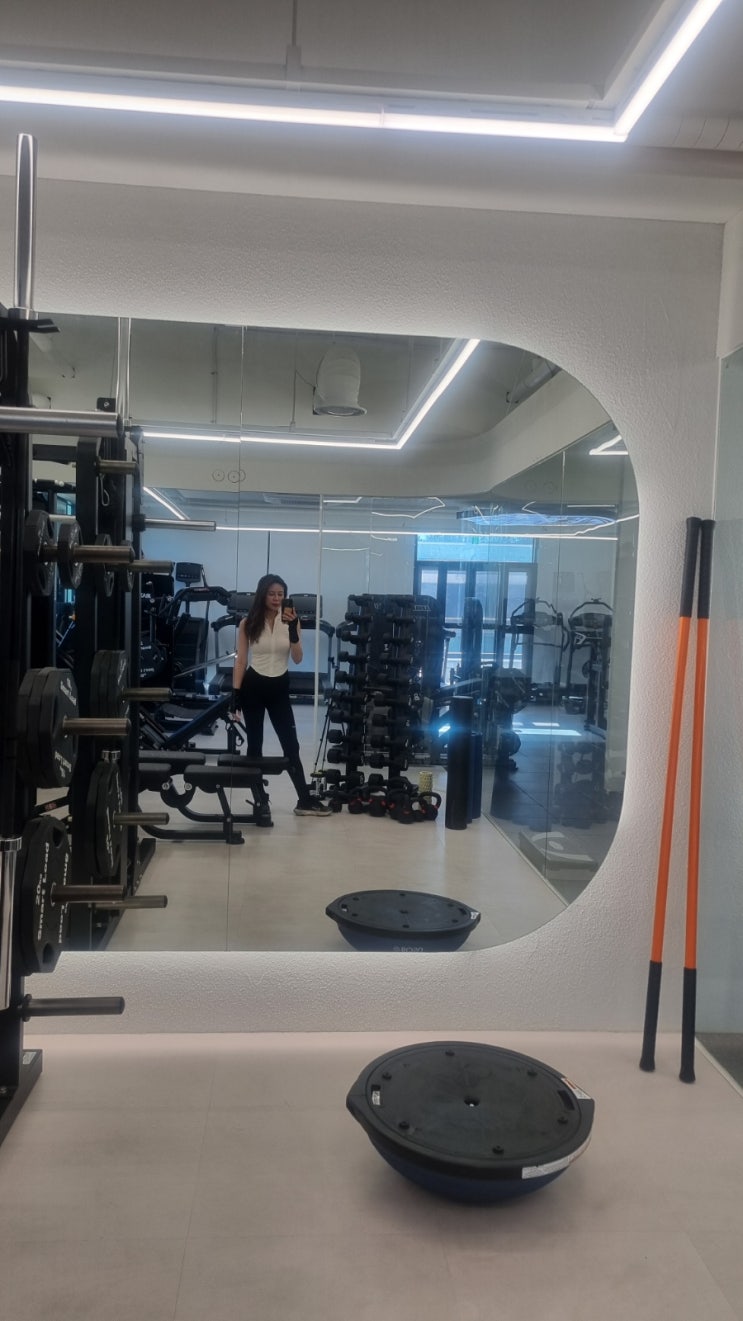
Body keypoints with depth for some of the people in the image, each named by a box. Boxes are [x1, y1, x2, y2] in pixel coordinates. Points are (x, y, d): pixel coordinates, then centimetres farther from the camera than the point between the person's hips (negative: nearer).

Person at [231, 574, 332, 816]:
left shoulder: (291, 621, -2)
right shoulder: (248, 623, -4)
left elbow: (297, 659, -10)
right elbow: (240, 661, -2)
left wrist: (293, 629, -24)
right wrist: (235, 694, -8)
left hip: (279, 688, 1)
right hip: (253, 687, -1)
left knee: (291, 745, 1)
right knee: (254, 745, 7)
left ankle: (305, 800, 5)